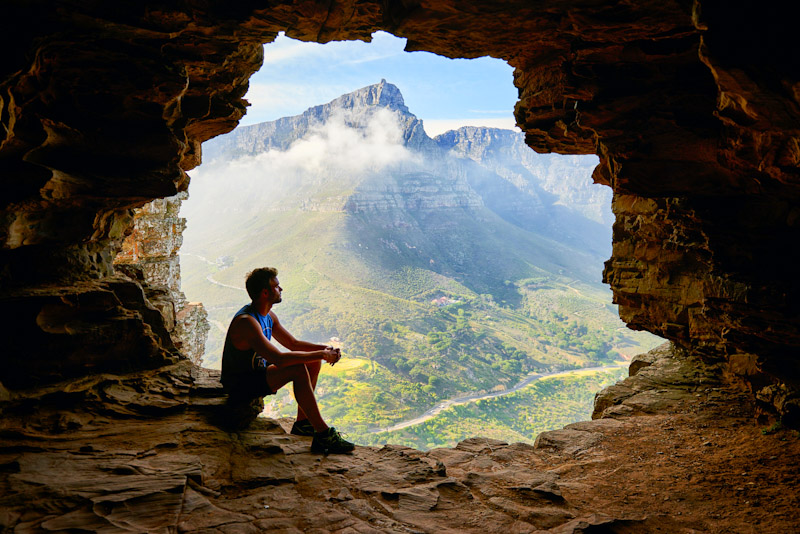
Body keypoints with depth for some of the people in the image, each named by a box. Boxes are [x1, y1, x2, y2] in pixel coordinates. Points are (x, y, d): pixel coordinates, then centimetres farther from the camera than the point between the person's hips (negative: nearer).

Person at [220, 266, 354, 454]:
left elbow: (293, 343, 13)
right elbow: (279, 359, -36)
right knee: (299, 370, -29)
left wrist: (325, 349, -5)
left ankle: (302, 423, 8)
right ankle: (323, 435, -24)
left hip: (258, 372, 10)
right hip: (240, 383, -10)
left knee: (313, 362, 4)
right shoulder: (246, 321, -28)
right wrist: (320, 354, -29)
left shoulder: (269, 316, 4)